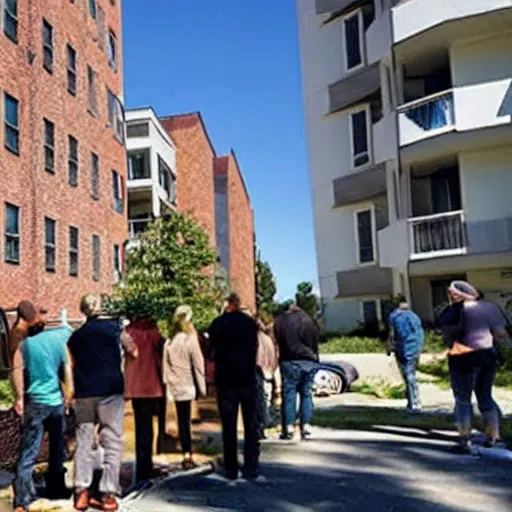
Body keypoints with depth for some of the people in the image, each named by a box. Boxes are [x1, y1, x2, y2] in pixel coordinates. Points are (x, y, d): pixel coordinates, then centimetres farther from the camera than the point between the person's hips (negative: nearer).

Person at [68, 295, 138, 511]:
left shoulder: (75, 336, 13)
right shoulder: (113, 327, 1)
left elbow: (71, 367, 15)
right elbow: (133, 352, 7)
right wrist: (124, 334, 23)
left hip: (83, 393, 4)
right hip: (110, 390, -4)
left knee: (83, 443, 11)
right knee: (112, 442, 2)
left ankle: (81, 492, 10)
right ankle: (108, 494, 1)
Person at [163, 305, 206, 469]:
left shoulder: (169, 342, 4)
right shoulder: (190, 339, -7)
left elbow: (165, 365, 5)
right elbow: (198, 364, -6)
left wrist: (168, 384, 9)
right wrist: (202, 387, -1)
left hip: (175, 386, 3)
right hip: (188, 386, -3)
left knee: (182, 420, 7)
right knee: (185, 420, 0)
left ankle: (186, 454, 10)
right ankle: (187, 455, 1)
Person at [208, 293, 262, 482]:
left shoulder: (216, 324, -4)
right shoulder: (250, 322, -2)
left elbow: (212, 351, 5)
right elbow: (254, 349, 5)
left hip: (225, 380, 0)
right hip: (247, 378, 0)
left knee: (229, 426, 7)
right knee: (251, 425, 4)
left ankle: (231, 469, 10)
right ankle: (252, 469, 1)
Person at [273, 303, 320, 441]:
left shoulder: (280, 320, 3)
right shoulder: (310, 320, 14)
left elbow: (279, 341, 3)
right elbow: (316, 342, 16)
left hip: (290, 362, -3)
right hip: (310, 362, 3)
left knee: (289, 394, 2)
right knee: (306, 395, 9)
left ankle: (289, 428, 0)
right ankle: (306, 427, 7)